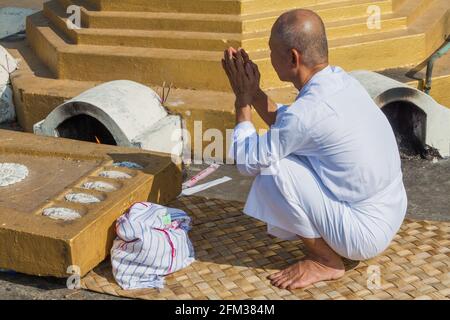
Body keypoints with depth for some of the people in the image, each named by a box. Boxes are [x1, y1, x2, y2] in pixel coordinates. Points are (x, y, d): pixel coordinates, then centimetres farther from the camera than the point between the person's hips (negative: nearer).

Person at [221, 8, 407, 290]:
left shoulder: (308, 110, -27)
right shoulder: (339, 79, -2)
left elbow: (247, 161, -13)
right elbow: (286, 125, 15)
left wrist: (242, 99, -3)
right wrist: (253, 91, 9)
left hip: (365, 232, -8)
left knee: (270, 169, -16)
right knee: (287, 148, 16)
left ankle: (326, 261, 1)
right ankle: (329, 248, 18)